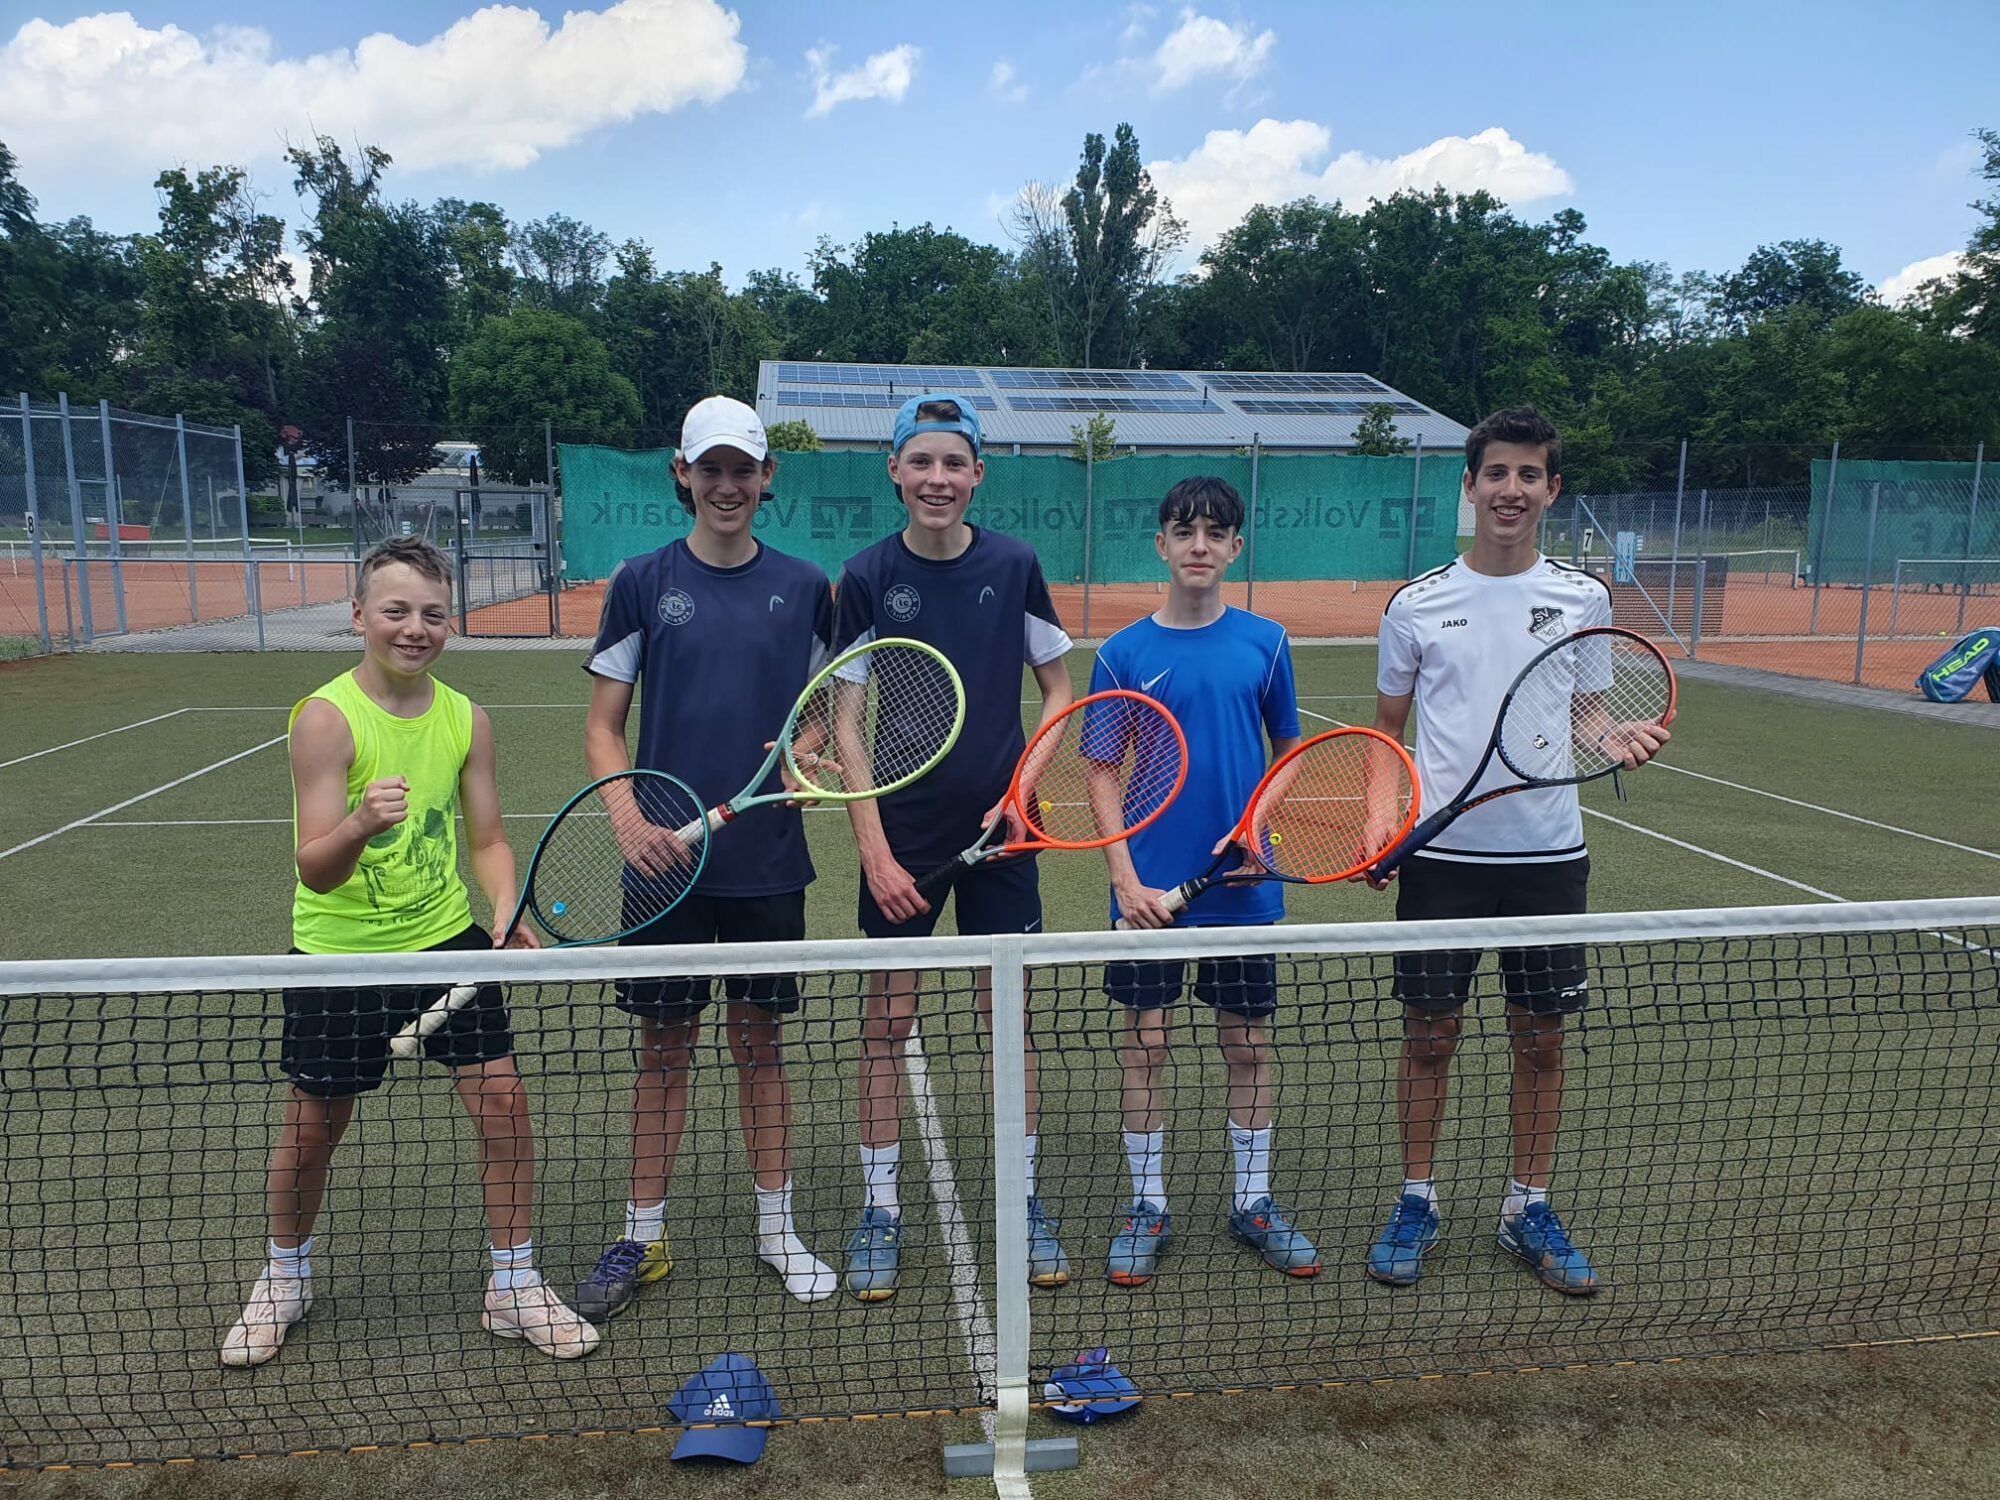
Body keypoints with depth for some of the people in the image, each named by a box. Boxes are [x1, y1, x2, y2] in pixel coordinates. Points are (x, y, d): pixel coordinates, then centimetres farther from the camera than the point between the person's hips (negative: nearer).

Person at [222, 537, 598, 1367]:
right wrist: (360, 824, -42)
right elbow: (315, 872, -22)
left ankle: (513, 1286, 16)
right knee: (312, 1126, 11)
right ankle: (285, 1277, 40)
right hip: (338, 955, -3)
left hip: (445, 940, 3)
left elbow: (487, 840, 4)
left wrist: (506, 912, -14)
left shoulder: (467, 720, -3)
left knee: (502, 1097, -2)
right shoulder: (326, 718, -16)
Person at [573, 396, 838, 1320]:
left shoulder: (803, 587, 4)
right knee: (663, 1047, 9)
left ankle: (776, 1229, 27)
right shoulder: (643, 583, 0)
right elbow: (603, 728, 1)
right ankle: (641, 1238, 25)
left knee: (760, 1042, 12)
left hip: (769, 861, 1)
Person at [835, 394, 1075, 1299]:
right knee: (887, 1021, 5)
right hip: (902, 834, -1)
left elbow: (1059, 688, 7)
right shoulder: (868, 577, -4)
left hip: (999, 828, 1)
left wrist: (1022, 788, -7)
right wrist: (874, 848, -10)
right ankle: (880, 1210, 19)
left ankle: (1024, 1202, 24)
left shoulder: (1013, 566, -2)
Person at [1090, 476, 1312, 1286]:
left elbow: (1290, 755, 9)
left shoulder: (1265, 643, 2)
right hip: (1151, 886, -1)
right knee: (1145, 1042, 6)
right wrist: (1125, 877, -10)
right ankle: (1147, 1205, 22)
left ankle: (1254, 1202, 28)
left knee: (1247, 1043, 11)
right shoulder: (1123, 653, -2)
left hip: (1242, 886, 1)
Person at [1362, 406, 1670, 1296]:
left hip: (1548, 854, 2)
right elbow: (1387, 730, 7)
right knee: (1429, 1034, 6)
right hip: (1441, 855, -1)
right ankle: (1417, 1203, 22)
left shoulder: (1582, 598, 4)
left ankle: (1528, 1211, 26)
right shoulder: (1417, 603, 1)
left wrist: (1623, 739, -9)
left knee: (1540, 1038, 9)